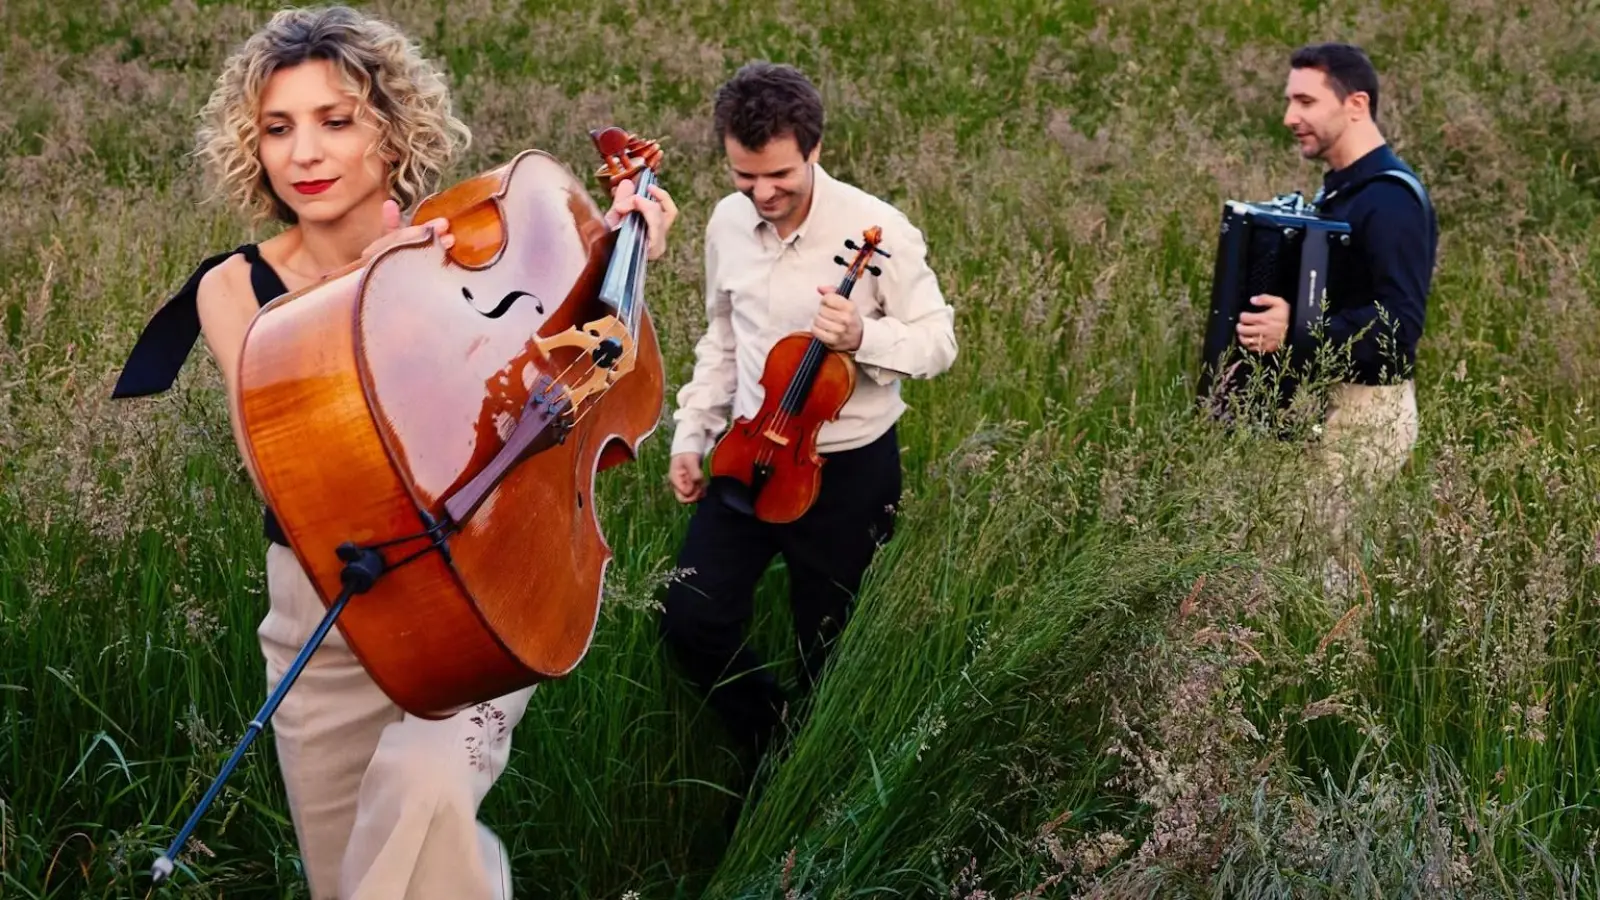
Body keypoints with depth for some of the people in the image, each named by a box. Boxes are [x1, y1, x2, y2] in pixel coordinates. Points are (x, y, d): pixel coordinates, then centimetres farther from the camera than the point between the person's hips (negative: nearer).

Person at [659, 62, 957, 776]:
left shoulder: (876, 229, -19)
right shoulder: (728, 223, -2)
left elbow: (939, 341, -11)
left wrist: (863, 336, -30)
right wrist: (691, 434, 9)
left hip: (848, 469, -4)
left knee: (826, 650, 8)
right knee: (692, 623, -4)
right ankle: (772, 747, 22)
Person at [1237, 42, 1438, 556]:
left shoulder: (1390, 200, -17)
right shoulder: (1340, 188, 14)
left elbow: (1400, 323, -25)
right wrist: (1271, 316, 11)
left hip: (1368, 408, -10)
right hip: (1327, 397, 10)